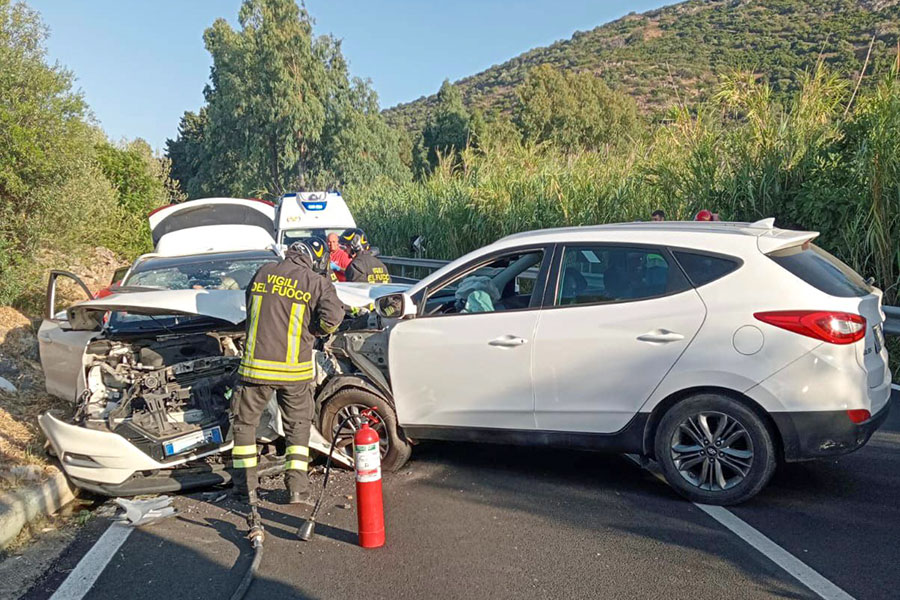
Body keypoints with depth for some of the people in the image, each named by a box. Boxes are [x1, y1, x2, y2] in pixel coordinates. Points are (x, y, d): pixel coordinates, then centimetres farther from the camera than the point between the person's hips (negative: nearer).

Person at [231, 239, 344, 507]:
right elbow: (332, 317, -14)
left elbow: (250, 310, 17)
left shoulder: (263, 272, 7)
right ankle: (297, 488, 14)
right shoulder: (317, 282, -2)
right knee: (298, 427, 16)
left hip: (256, 364, 1)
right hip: (294, 368, -1)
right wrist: (312, 329, 6)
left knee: (245, 424, 16)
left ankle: (247, 489, 18)